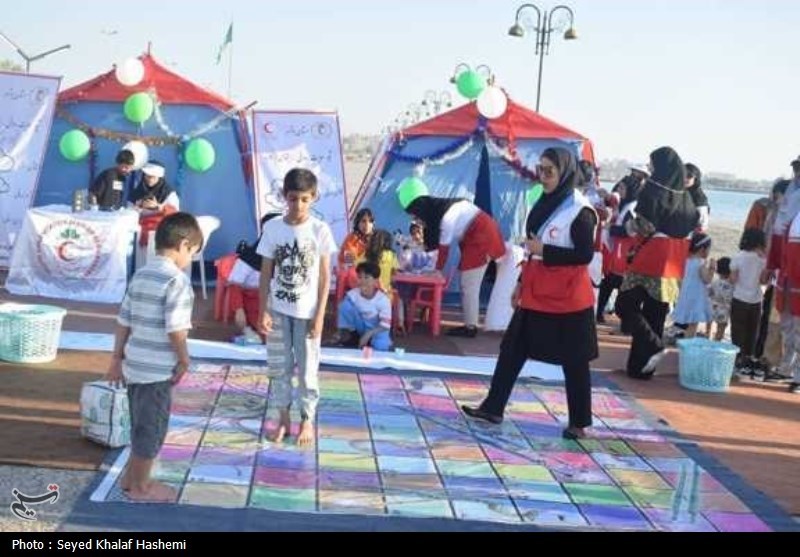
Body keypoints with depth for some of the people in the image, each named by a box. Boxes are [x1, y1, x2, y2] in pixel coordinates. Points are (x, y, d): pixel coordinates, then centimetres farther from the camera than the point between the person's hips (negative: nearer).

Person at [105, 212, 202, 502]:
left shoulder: (140, 275, 9)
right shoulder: (177, 280, -16)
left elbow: (124, 320, 12)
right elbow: (176, 328, -21)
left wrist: (117, 358, 17)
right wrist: (184, 359, -7)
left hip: (135, 363, 8)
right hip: (158, 368, -8)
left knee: (141, 425, 22)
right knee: (151, 427, 6)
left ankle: (132, 477, 34)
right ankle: (140, 486, 18)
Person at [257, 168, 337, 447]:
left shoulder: (320, 230, -8)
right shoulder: (272, 227, -4)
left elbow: (325, 276, -5)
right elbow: (266, 273, 1)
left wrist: (320, 315, -8)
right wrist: (263, 310, -3)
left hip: (307, 311, -2)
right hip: (279, 309, 2)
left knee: (307, 368, 7)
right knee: (281, 366, 10)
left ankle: (307, 420, 21)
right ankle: (283, 418, 24)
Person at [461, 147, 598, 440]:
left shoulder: (580, 210, -14)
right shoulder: (546, 203, 10)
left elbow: (586, 255, -19)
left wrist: (545, 250, -19)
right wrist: (522, 283, 17)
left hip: (567, 298, -8)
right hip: (537, 294, 8)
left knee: (573, 361, 4)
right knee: (512, 349, 10)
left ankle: (578, 422, 16)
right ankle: (493, 407, 20)